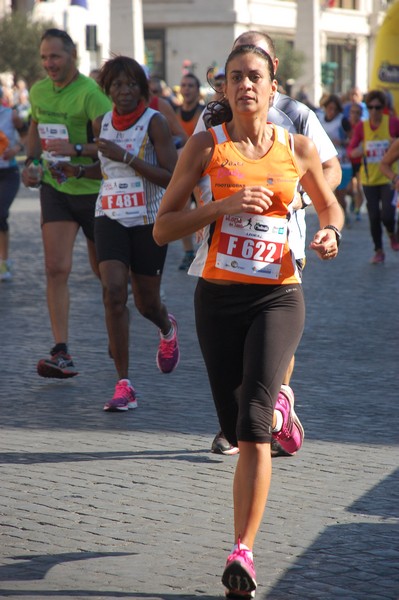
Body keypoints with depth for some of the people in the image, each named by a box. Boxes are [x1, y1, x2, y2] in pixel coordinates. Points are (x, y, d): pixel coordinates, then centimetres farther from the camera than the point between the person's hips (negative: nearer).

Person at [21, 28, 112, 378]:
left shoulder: (90, 93, -16)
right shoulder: (38, 91, 4)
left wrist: (77, 149, -32)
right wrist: (30, 162, 8)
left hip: (94, 190, -4)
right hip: (55, 188, 4)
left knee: (105, 270, 11)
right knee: (57, 269, -10)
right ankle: (61, 354, -13)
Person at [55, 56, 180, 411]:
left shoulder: (154, 122, -11)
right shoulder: (102, 123, 5)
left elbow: (173, 178, -18)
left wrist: (126, 157, -23)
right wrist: (79, 171, 4)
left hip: (149, 221, -3)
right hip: (110, 218, 3)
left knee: (146, 303, 8)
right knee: (113, 292, -16)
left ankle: (168, 329, 49)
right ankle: (124, 385, -12)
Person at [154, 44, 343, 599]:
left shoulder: (298, 148, 3)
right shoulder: (206, 145, 0)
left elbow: (329, 204, 21)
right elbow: (162, 228, -2)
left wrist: (330, 233, -2)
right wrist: (223, 205, -16)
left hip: (277, 298, -1)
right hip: (218, 298, 2)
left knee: (252, 425, -18)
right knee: (236, 430, 12)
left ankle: (243, 552, -18)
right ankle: (280, 411, 50)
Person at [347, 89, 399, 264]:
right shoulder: (361, 127, -1)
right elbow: (350, 151, 2)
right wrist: (358, 151, -20)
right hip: (369, 178, 2)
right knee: (374, 217, 5)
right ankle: (378, 251, 22)